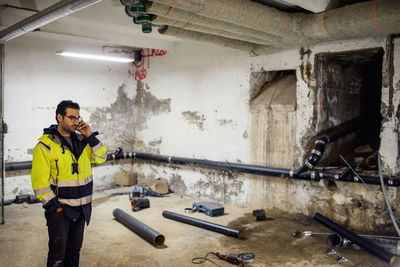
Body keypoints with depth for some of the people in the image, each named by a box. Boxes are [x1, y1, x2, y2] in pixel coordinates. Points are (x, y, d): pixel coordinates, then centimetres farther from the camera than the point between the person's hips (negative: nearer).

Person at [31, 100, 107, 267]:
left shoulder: (81, 140, 7)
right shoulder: (46, 145, -12)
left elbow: (101, 158, 5)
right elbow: (39, 180, -14)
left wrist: (90, 137, -7)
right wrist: (53, 206, -14)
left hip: (81, 207, 6)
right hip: (59, 208, -6)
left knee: (74, 250, 17)